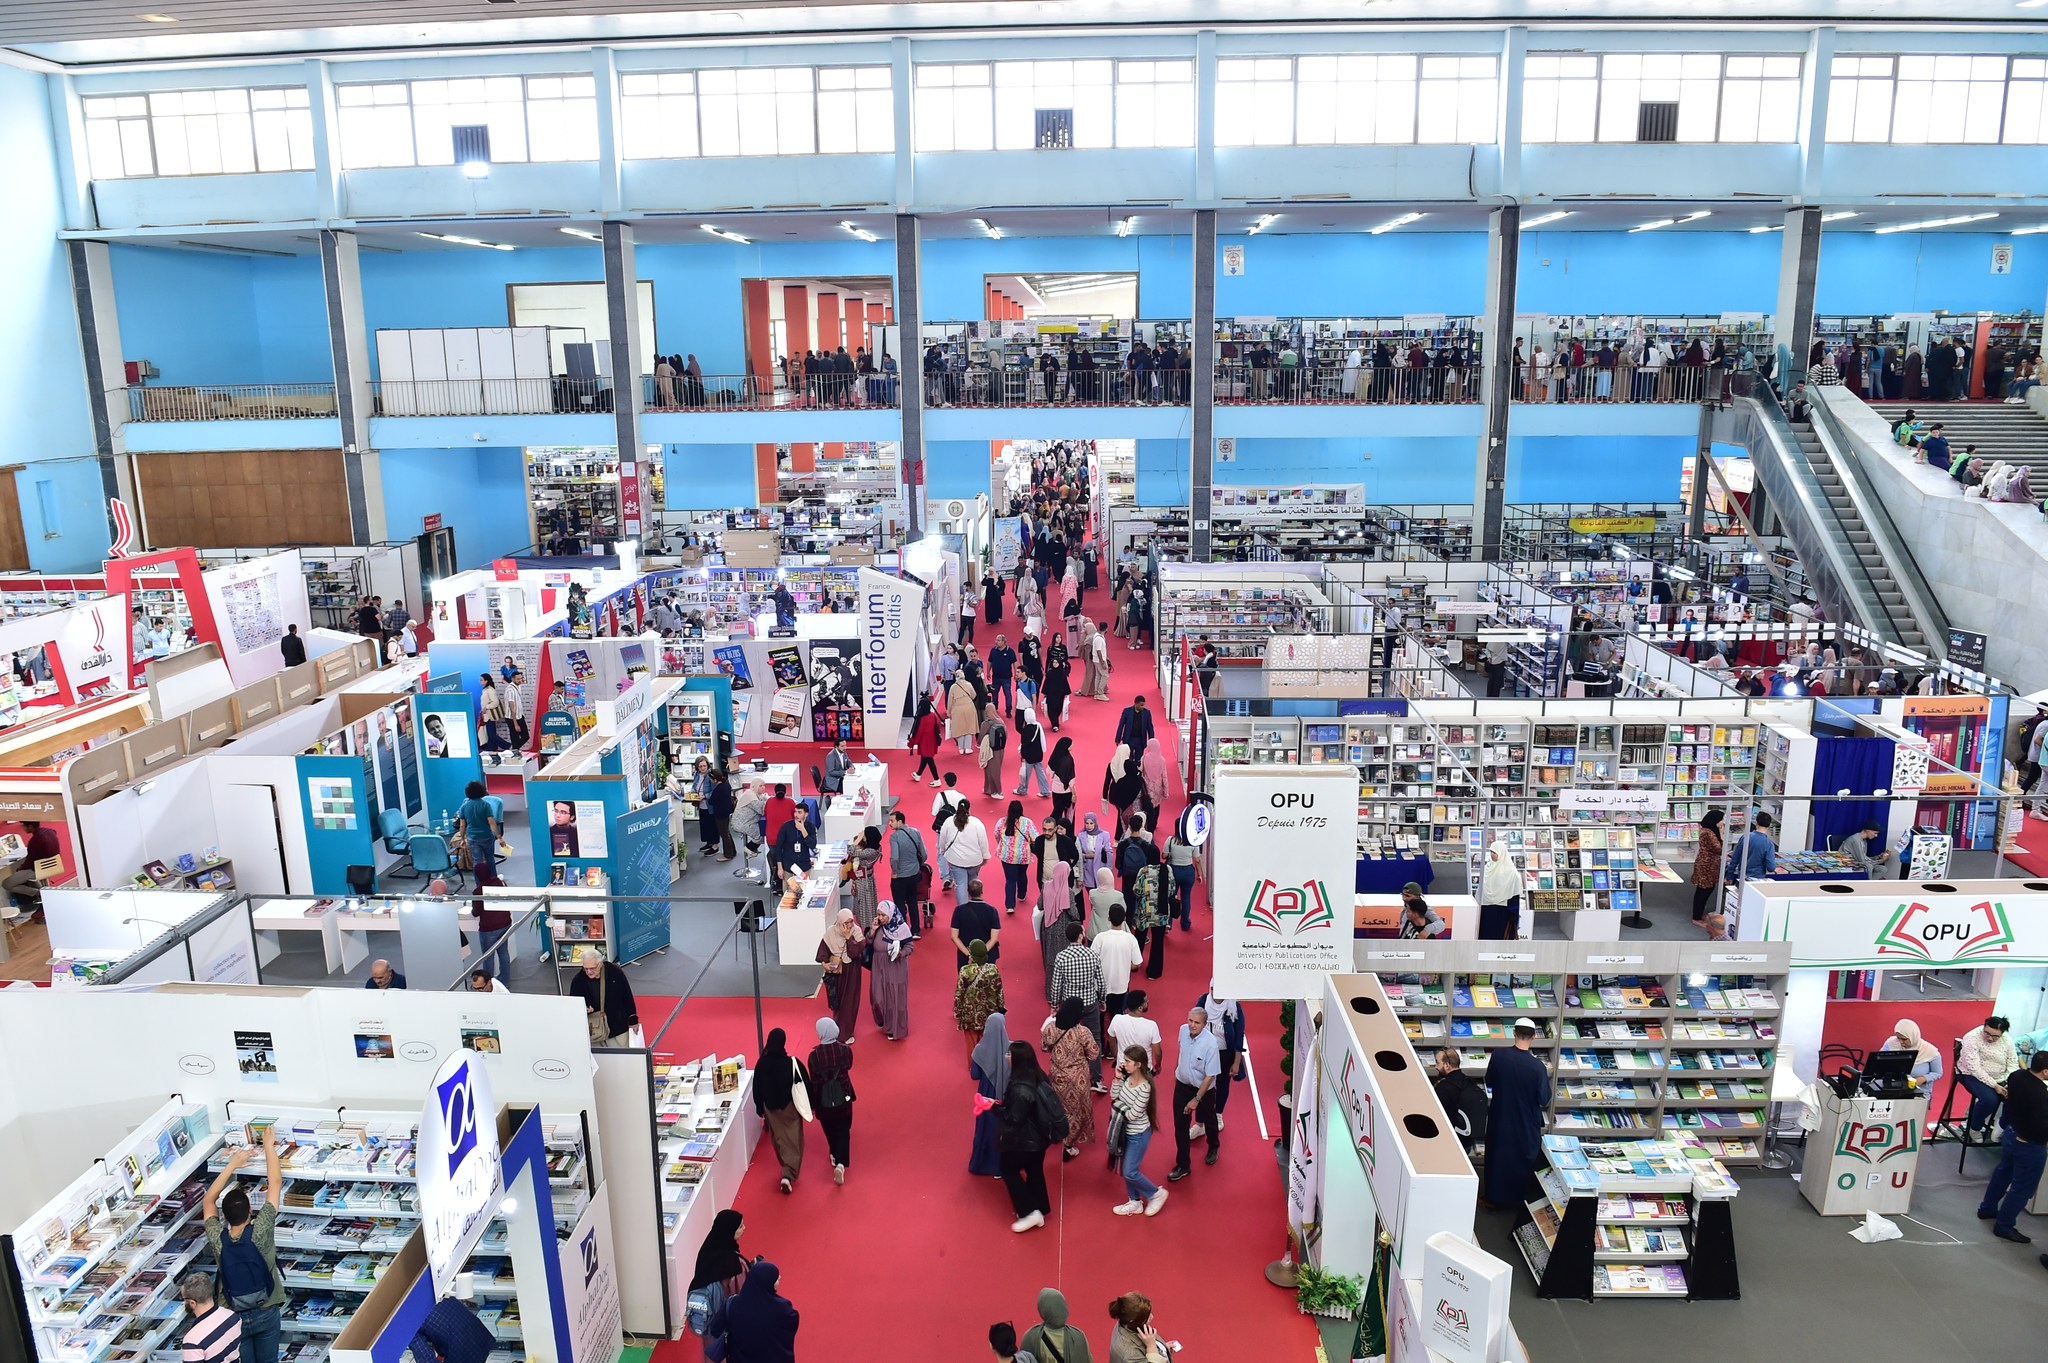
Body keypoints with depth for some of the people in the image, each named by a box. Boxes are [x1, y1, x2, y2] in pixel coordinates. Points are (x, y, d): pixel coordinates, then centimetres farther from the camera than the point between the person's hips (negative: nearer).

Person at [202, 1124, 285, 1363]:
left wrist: (232, 1165, -3)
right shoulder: (260, 1233, -23)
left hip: (234, 1316, 1)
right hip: (267, 1313, -1)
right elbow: (275, 1183, -18)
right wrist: (269, 1145, -11)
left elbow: (208, 1201, -1)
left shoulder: (217, 1240, -19)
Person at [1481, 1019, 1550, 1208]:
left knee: (1497, 1156, 19)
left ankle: (1493, 1198, 30)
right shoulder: (1537, 1066, -23)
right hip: (1526, 1124, -2)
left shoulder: (1498, 1055, -16)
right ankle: (1517, 1198, 33)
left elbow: (1489, 1083, -1)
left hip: (1499, 1119, 2)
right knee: (1523, 1159, 19)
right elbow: (1544, 1100, -14)